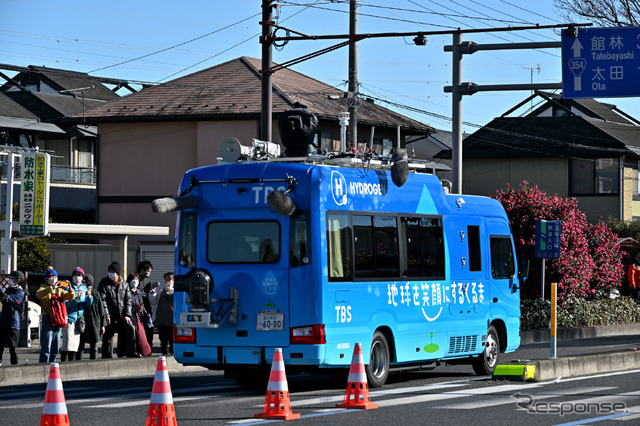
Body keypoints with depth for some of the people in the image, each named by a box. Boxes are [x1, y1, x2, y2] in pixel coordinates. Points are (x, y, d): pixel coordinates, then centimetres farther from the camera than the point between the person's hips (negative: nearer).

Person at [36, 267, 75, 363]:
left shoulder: (59, 289, 17)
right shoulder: (44, 288, 2)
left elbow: (71, 297, 7)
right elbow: (39, 294, -21)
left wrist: (70, 290, -15)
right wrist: (52, 288, -32)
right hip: (47, 318, -6)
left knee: (56, 347, 9)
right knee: (46, 346, -12)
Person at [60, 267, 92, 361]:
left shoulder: (84, 288, 14)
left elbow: (88, 304, 7)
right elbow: (65, 304, -13)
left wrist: (89, 297, -12)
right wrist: (76, 299, -23)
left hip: (79, 320, 6)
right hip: (69, 318, -6)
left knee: (75, 343, 8)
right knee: (68, 343, -12)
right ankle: (63, 363, -11)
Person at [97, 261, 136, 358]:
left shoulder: (124, 285, 10)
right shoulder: (104, 283, 1)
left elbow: (128, 300, 10)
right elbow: (102, 300, -5)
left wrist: (127, 315, -2)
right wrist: (106, 315, -13)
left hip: (122, 316, 2)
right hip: (110, 317, -2)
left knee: (130, 328, -16)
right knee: (108, 337, -1)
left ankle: (131, 352, -9)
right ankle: (107, 357, 10)